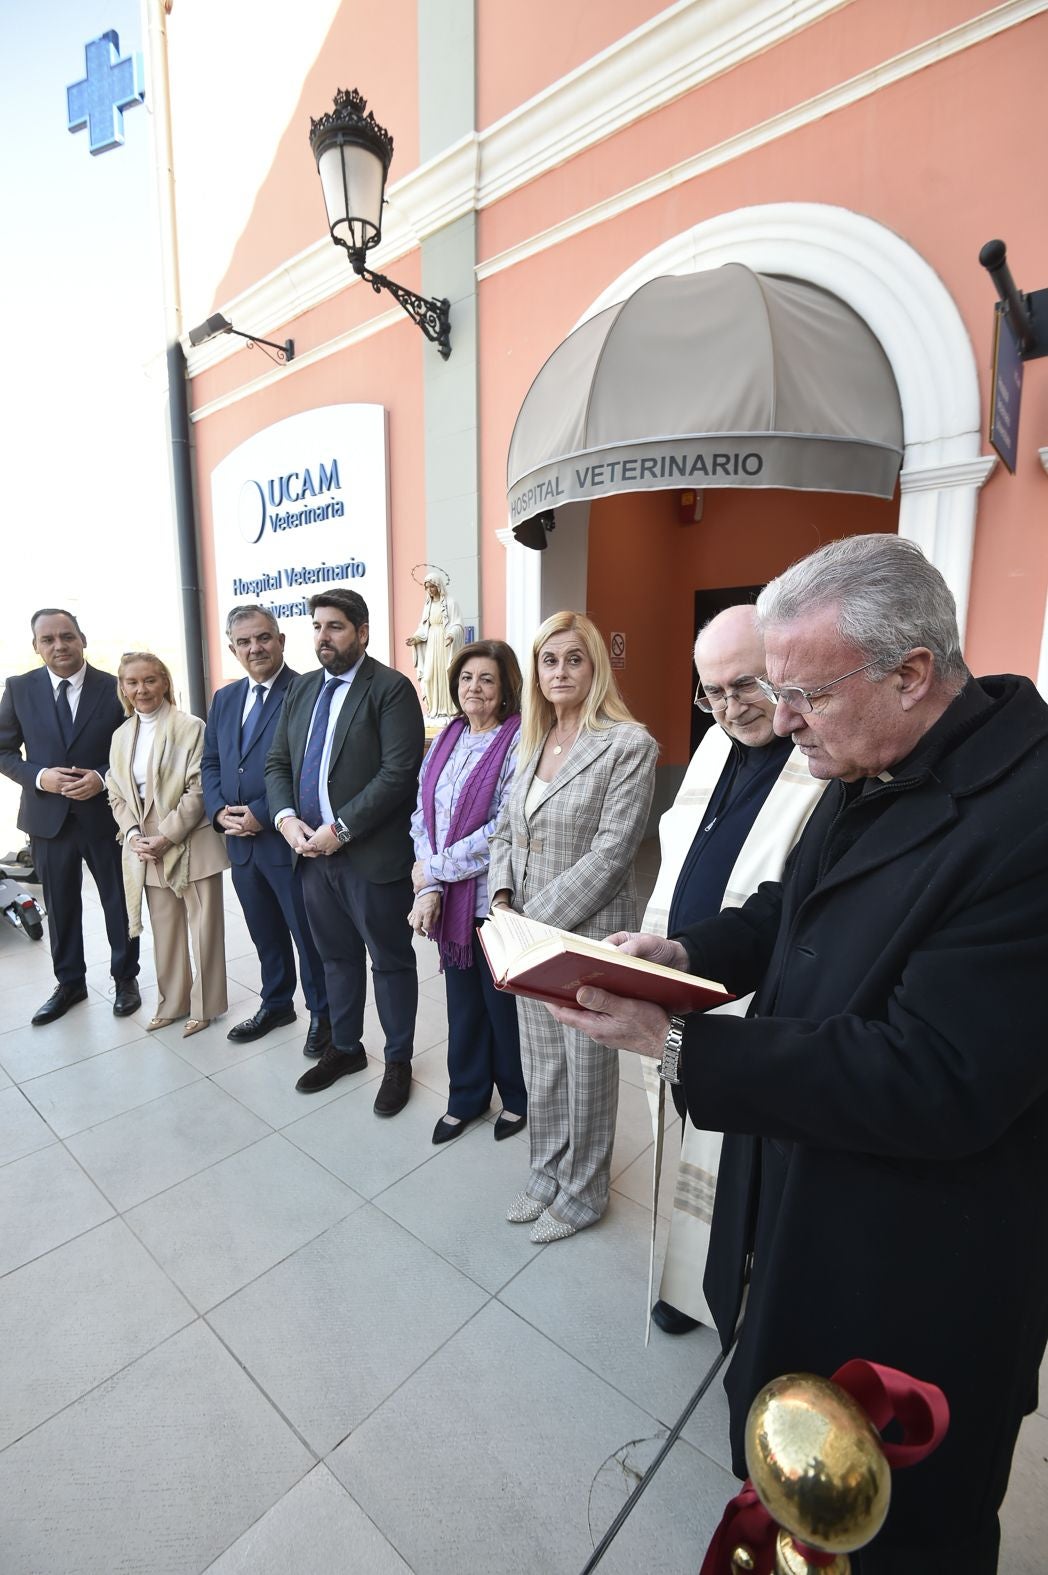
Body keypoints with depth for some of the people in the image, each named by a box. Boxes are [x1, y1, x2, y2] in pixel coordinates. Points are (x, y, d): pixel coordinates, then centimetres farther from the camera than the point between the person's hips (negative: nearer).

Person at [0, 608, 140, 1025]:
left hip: (106, 813, -2)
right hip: (48, 815, 2)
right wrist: (40, 777, -14)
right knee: (60, 905, 14)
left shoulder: (115, 688, -4)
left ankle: (125, 978, 28)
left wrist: (103, 778, -17)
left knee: (119, 901, 10)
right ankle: (69, 982, 32)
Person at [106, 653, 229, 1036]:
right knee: (164, 931, 15)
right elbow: (116, 793, 12)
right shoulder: (121, 735, 11)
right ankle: (172, 1002, 30)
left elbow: (198, 791, -12)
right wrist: (133, 834, -4)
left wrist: (166, 837, -15)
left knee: (203, 928, 5)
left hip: (192, 846, -5)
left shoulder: (190, 727, -8)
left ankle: (205, 1005, 21)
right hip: (146, 852, 5)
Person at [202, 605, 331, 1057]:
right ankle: (276, 1005, 40)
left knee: (307, 933, 8)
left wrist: (263, 814, -19)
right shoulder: (224, 699, 12)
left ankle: (321, 1014, 28)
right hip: (240, 842, 7)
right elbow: (210, 763, 15)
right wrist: (219, 811, -2)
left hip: (288, 839, -7)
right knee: (265, 933, 21)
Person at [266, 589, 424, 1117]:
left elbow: (399, 772, -19)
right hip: (313, 852, 7)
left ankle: (398, 1059, 29)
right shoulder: (301, 690, 13)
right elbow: (277, 762, 14)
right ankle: (344, 1047, 41)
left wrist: (341, 828, -20)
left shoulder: (391, 688, -10)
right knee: (337, 955, 21)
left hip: (373, 854, -6)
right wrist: (285, 816, -5)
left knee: (391, 959, 9)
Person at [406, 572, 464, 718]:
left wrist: (451, 635, -30)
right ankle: (434, 708, 5)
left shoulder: (450, 602, -4)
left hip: (445, 643, -5)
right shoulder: (427, 604, 14)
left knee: (446, 674, -6)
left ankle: (448, 708, -1)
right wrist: (416, 638, -3)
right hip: (430, 644, 5)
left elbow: (457, 624, -11)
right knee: (430, 675, 0)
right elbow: (424, 627, 14)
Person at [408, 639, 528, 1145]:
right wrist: (429, 889, -8)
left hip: (496, 898, -5)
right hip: (448, 899, 6)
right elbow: (422, 813, 4)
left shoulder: (518, 742, -14)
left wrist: (434, 868, -12)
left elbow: (506, 829, -20)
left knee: (503, 1002, 12)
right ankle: (466, 1095, 41)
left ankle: (517, 1096, 39)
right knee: (462, 1000, 19)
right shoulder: (448, 738, 7)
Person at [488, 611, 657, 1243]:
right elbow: (505, 830, 12)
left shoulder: (629, 745, -14)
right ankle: (547, 1172, 44)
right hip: (526, 933, 6)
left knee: (586, 1069, 13)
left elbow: (609, 854, -18)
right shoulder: (534, 743, 8)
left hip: (587, 933, -6)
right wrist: (502, 897, -4)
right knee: (541, 1065, 20)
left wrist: (535, 920, -17)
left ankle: (583, 1192, 37)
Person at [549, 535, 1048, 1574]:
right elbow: (796, 910, 9)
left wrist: (672, 1042, -29)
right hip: (805, 1192, 7)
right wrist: (683, 953, -9)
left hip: (911, 1265, -7)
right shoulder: (871, 772, -2)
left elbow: (933, 1085, -31)